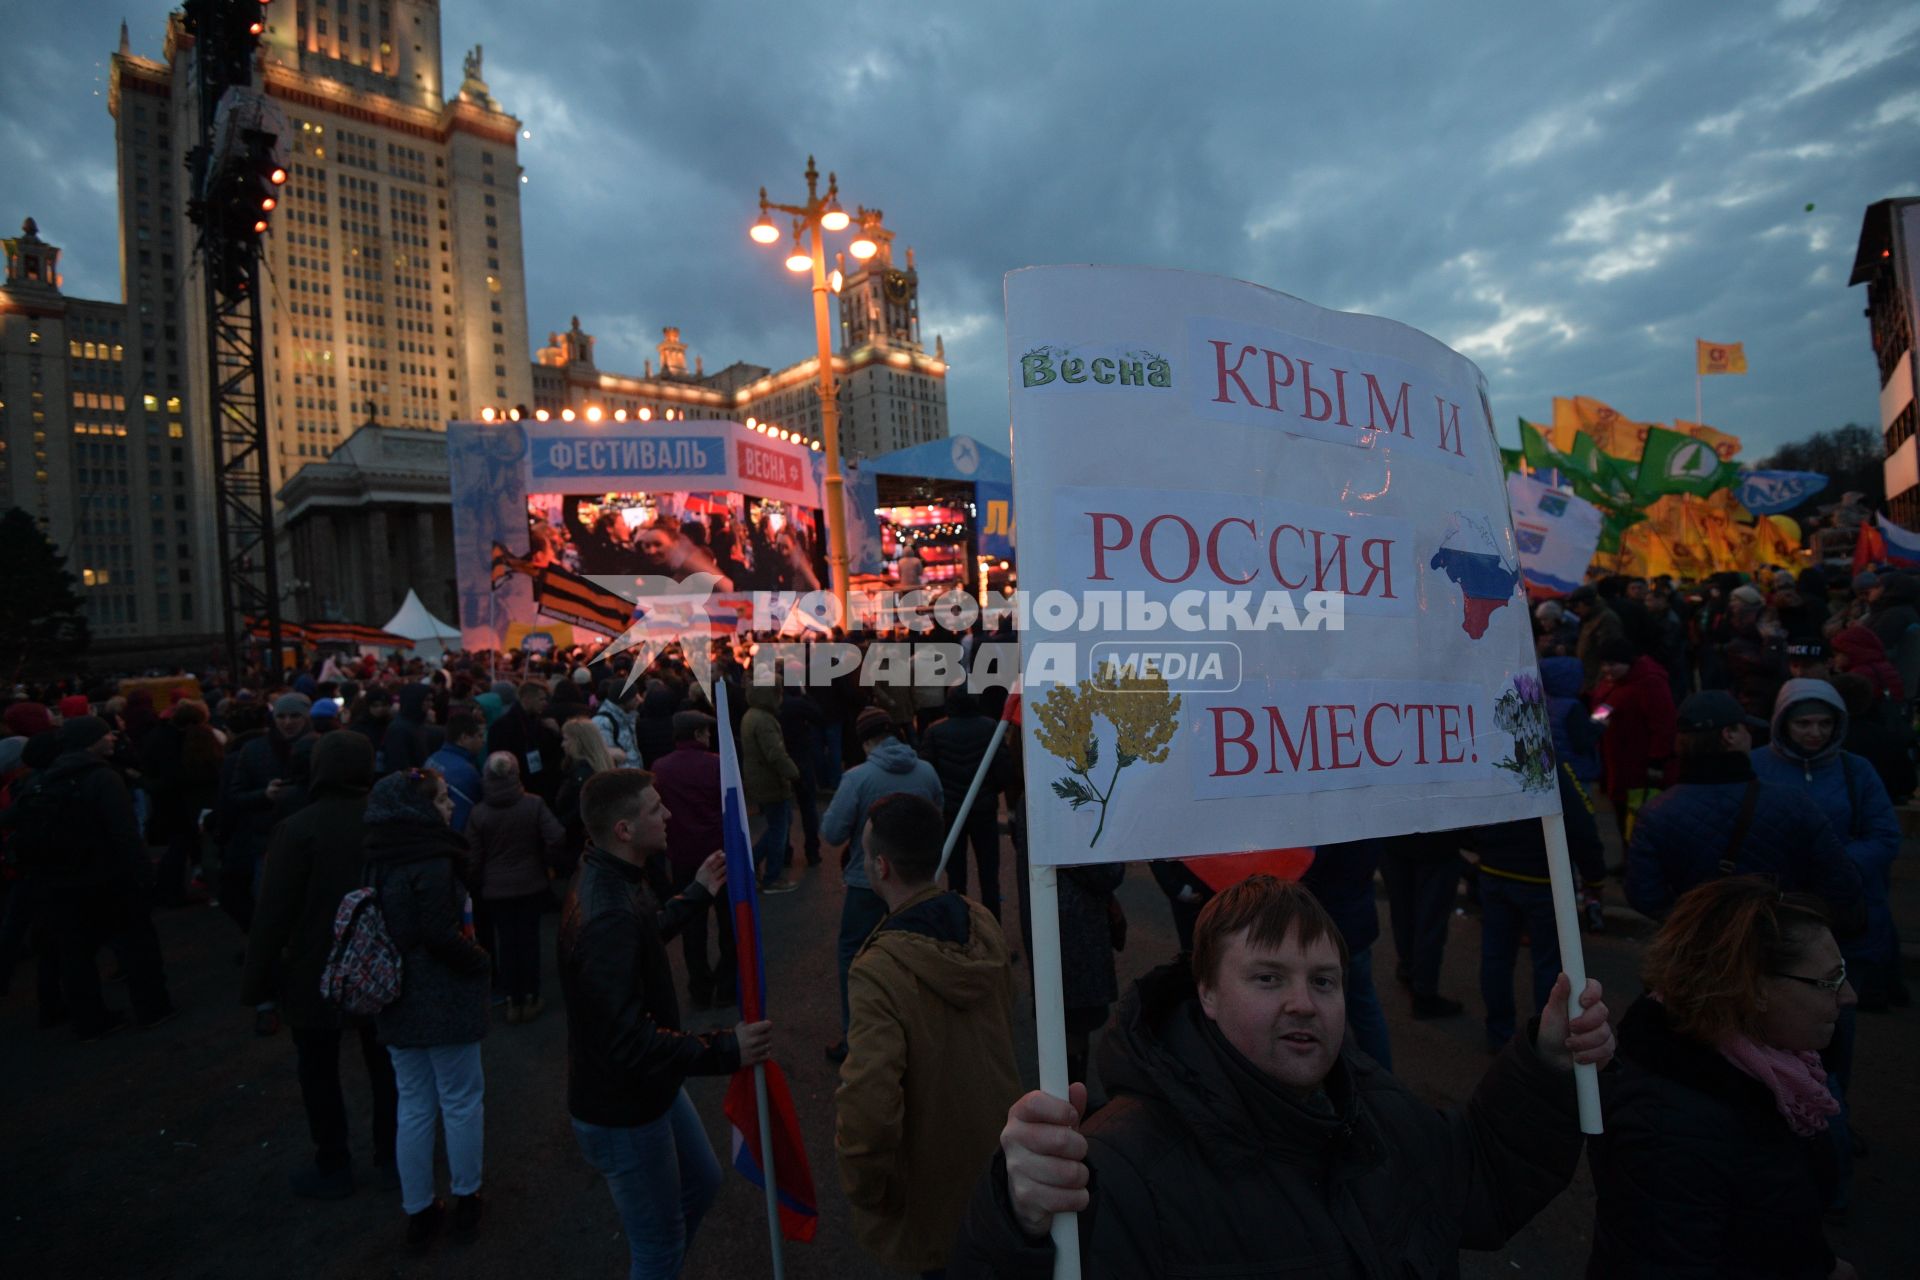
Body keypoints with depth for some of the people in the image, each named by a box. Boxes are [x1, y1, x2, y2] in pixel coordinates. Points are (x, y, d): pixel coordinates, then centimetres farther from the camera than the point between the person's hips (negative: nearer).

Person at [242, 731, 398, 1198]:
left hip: (318, 972, -4)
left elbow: (273, 912, -18)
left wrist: (257, 979, -8)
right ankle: (391, 1151, 31)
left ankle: (333, 1168, 21)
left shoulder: (299, 829, -19)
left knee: (319, 1072, 12)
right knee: (383, 1062, 18)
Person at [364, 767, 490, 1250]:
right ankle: (466, 1201, 24)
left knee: (414, 1105, 17)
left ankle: (419, 1213, 27)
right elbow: (440, 935, -24)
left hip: (396, 999, 7)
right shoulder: (433, 862, -23)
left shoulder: (381, 859, 2)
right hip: (442, 999, -7)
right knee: (462, 1101, 11)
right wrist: (482, 960, -9)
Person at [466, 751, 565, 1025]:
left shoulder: (479, 812, -6)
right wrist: (547, 862, -1)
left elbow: (473, 858, -2)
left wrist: (476, 885, 12)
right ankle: (530, 999, 17)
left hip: (495, 889, 1)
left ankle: (514, 1001, 16)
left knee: (507, 942, 9)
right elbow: (557, 837, -19)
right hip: (531, 885, -1)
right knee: (529, 940, 10)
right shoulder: (533, 804, -11)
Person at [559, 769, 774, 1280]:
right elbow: (628, 1043, -34)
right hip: (621, 1113, -10)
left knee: (702, 1181, 28)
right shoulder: (607, 919, -36)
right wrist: (724, 1050, -31)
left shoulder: (611, 878, -3)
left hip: (649, 1088, 10)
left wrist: (698, 893, 22)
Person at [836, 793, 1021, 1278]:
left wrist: (864, 1189, -17)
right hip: (999, 1147, 6)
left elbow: (868, 1108, -36)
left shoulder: (880, 972, -35)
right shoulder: (984, 924, -12)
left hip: (935, 1181, -5)